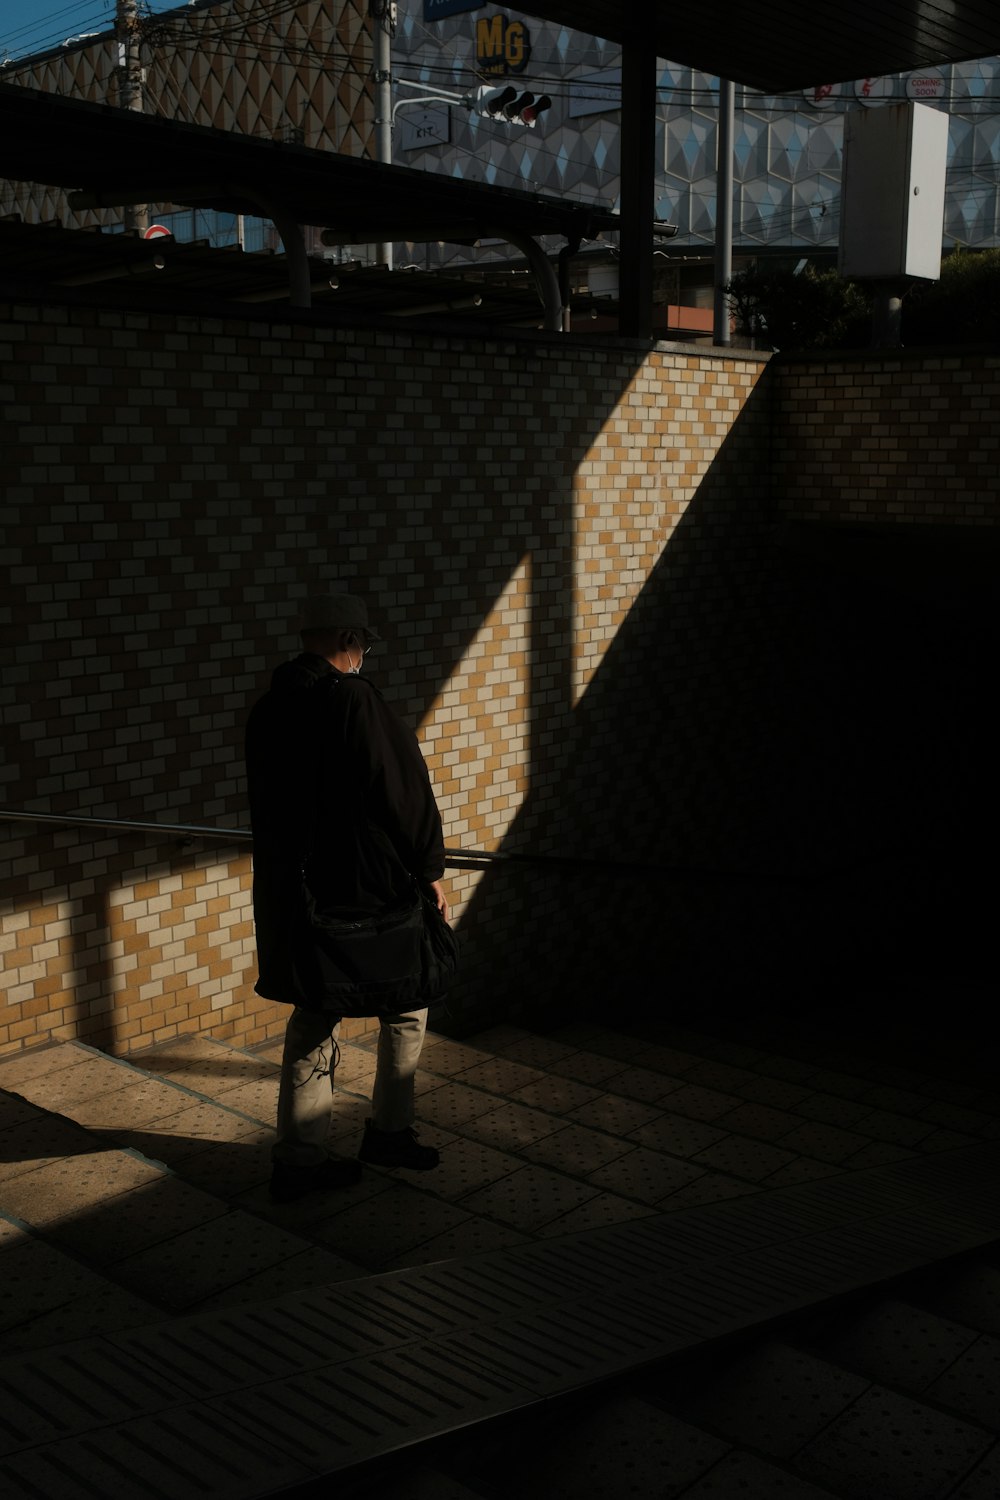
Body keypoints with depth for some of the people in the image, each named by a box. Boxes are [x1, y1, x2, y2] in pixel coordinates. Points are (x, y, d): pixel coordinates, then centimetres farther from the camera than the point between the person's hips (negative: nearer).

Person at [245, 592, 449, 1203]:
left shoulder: (268, 710, 6)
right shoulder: (356, 701, -17)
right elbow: (406, 792, -16)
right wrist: (430, 870, -6)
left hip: (293, 894, 7)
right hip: (368, 889, -7)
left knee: (313, 1020, 14)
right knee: (405, 1006, 14)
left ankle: (299, 1158, 16)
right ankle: (390, 1130, 24)